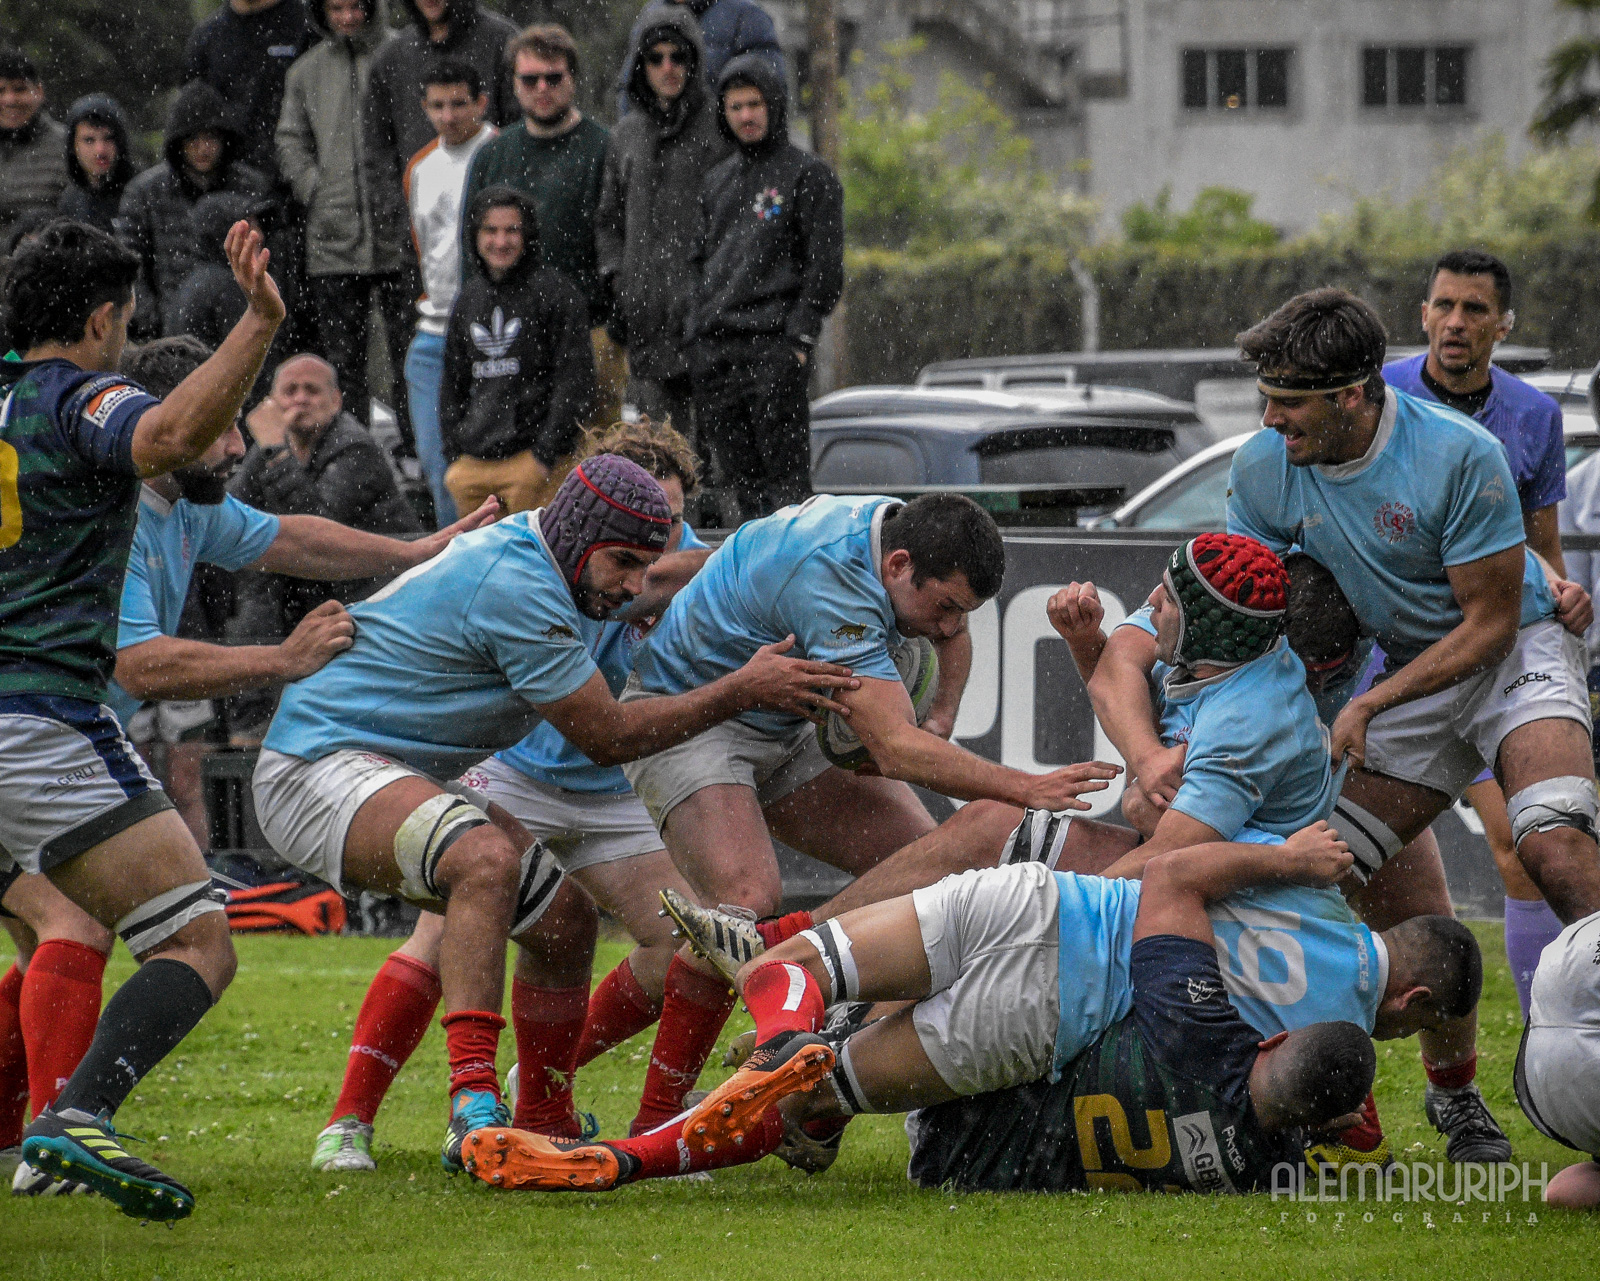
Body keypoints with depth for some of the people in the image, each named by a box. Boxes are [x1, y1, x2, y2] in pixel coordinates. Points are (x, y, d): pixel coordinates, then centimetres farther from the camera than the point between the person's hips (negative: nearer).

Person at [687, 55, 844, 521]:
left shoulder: (809, 175, 2)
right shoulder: (716, 181, 21)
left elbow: (825, 264, -4)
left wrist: (801, 335, -12)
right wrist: (695, 332, 13)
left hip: (775, 346, -6)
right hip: (714, 350, 6)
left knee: (783, 473, -10)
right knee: (741, 475, 4)